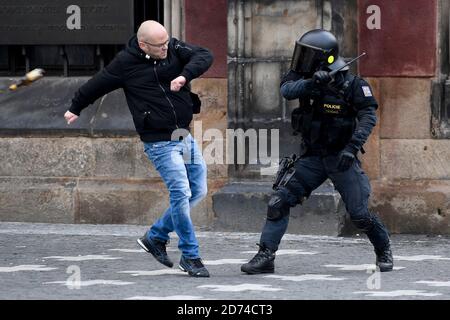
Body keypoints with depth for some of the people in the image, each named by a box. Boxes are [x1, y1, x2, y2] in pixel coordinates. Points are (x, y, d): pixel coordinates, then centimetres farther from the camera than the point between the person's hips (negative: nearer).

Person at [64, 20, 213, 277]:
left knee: (198, 191, 9)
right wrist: (76, 109, 20)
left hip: (185, 137, 6)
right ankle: (190, 257, -3)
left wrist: (185, 75, -29)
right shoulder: (126, 63, -9)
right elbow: (97, 84, 6)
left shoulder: (174, 49, 2)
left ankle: (156, 237, 24)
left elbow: (204, 56, -10)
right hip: (160, 142, -6)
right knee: (181, 193, -13)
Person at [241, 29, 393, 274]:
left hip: (340, 158, -4)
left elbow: (368, 115, -20)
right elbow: (286, 90, -20)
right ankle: (265, 256, -5)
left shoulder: (351, 84, -13)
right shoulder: (305, 78, -1)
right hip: (311, 157, 4)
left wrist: (352, 147, -32)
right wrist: (311, 83, -39)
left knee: (359, 213, -4)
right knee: (279, 201, -8)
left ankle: (383, 251, 21)